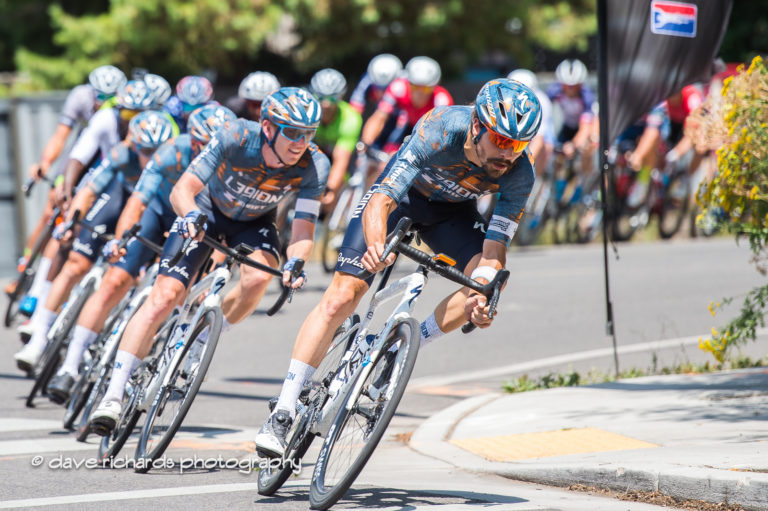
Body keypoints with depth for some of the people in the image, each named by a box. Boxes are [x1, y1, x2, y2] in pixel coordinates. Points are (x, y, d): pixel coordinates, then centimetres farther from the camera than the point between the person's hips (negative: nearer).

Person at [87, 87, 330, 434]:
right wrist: (189, 214, -54)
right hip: (207, 211, -2)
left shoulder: (314, 166, -28)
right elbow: (182, 190, -32)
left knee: (258, 277, -31)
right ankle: (113, 396, -15)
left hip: (254, 223, 2)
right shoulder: (236, 138, -33)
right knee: (165, 295, -16)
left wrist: (295, 261, -47)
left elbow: (304, 227, -26)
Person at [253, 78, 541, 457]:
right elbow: (381, 201, -43)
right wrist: (377, 245, -63)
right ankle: (282, 415, -13)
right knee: (341, 297, -15)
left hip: (451, 210, 3)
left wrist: (479, 296, -49)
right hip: (400, 196, -3)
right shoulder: (438, 131, -38)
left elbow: (495, 248, -29)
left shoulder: (519, 174, -28)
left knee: (491, 281, -24)